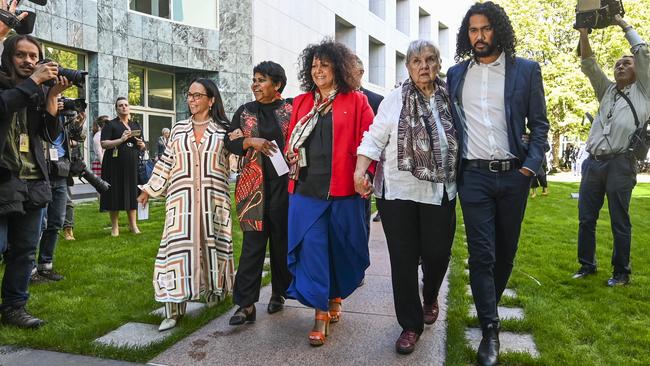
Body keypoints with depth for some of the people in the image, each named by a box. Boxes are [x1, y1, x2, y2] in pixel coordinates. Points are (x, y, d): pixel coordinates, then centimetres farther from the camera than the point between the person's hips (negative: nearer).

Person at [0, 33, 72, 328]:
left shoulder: (39, 91, 13)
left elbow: (50, 134, 4)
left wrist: (52, 95, -5)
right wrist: (34, 81, -16)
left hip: (33, 183, 5)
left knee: (25, 250, 10)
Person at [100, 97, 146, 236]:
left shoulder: (136, 125, 15)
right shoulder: (110, 125, 2)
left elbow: (142, 146, 21)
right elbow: (104, 144, -8)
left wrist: (141, 144, -2)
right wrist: (121, 140, -20)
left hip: (132, 165, 4)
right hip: (115, 166, -3)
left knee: (132, 193, 5)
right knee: (115, 194, -1)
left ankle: (133, 224, 13)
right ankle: (115, 226, 7)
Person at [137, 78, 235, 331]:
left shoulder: (223, 130, 5)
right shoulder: (179, 129, 11)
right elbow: (166, 163, 15)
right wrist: (150, 189, 17)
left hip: (213, 199, -1)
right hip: (182, 199, 1)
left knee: (212, 244, 9)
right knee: (177, 247, -5)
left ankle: (213, 290, 32)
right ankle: (173, 310, 0)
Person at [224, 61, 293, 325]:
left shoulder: (291, 109, 4)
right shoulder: (245, 112, 11)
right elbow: (230, 142, 5)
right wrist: (251, 141, -12)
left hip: (284, 184, -1)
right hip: (254, 185, 1)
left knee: (282, 240, 7)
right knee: (253, 243, -2)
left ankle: (279, 293, 25)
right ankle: (246, 304, 2)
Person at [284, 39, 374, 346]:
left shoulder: (356, 101, 2)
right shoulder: (301, 102, 13)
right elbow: (291, 141, 16)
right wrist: (292, 167, 3)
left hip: (343, 189, -2)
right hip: (306, 188, 2)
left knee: (341, 248, 10)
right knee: (311, 247, -2)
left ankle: (336, 297, 35)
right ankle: (321, 314, 8)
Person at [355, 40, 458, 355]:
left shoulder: (449, 99, 6)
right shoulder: (394, 100, 1)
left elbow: (463, 139, 12)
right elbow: (375, 138, -1)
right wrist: (360, 169, -15)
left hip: (440, 191, 2)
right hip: (397, 191, -1)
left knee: (437, 253, 7)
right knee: (404, 259, 3)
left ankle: (430, 298, 41)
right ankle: (410, 325, 19)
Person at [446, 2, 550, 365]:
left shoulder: (527, 70, 3)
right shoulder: (456, 74, 8)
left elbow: (539, 124, 4)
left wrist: (530, 166, -8)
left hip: (513, 174, 1)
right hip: (473, 175, 0)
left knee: (506, 251, 12)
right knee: (481, 254, -3)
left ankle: (490, 304, 36)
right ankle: (490, 329, 8)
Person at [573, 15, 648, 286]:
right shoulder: (607, 90, 23)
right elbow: (589, 65, 14)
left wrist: (624, 24, 16)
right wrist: (583, 32, 5)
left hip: (620, 164, -4)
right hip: (593, 163, 4)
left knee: (620, 222, 0)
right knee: (586, 219, 5)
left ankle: (622, 272, 11)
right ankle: (587, 265, 17)